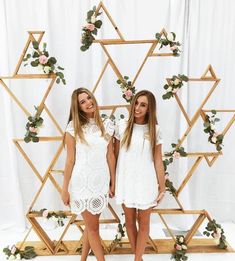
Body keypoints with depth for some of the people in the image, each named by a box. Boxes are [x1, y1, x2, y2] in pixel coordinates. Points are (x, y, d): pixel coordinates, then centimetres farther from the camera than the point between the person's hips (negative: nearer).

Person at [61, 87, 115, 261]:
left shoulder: (107, 125, 1)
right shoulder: (73, 127, -8)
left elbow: (110, 155, 5)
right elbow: (70, 160, -6)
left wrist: (113, 182, 8)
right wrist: (65, 189, -3)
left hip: (101, 181, 4)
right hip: (82, 182, -4)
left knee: (91, 225, 20)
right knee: (93, 227, 11)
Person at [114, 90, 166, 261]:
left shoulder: (154, 130, -3)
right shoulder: (122, 126, -4)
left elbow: (158, 160, 0)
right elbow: (115, 155, 1)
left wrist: (162, 187, 1)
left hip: (146, 183, 0)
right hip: (126, 182, 1)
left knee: (144, 223, 12)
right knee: (130, 221, 16)